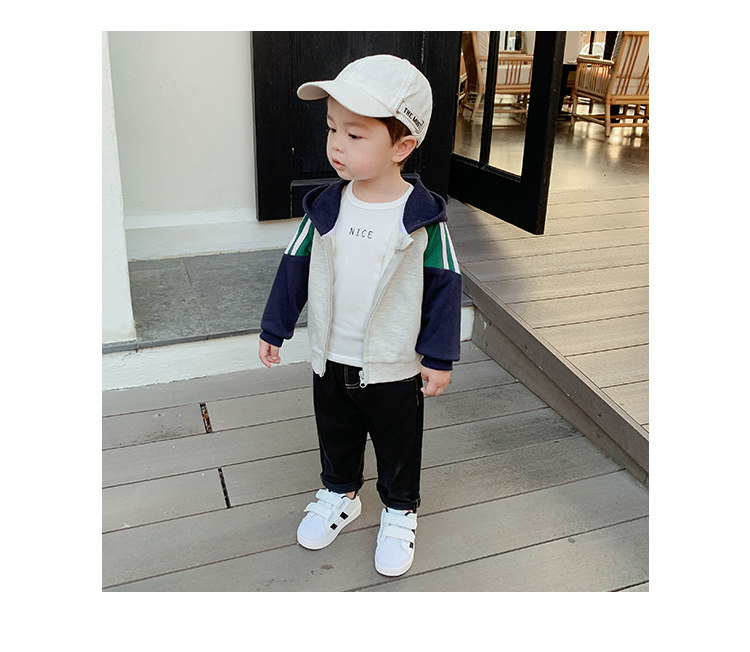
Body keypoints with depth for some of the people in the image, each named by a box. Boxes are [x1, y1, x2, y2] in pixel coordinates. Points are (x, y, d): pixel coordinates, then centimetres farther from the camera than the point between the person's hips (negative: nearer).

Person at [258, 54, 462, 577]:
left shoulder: (422, 217, -16)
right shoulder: (325, 208, -6)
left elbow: (444, 284, -10)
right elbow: (295, 266, 3)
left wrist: (440, 356, -8)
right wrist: (275, 328, 7)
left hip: (395, 369, -3)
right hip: (330, 360, 4)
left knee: (398, 448, 17)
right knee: (336, 438, 23)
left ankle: (400, 511, 41)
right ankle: (340, 495, 49)